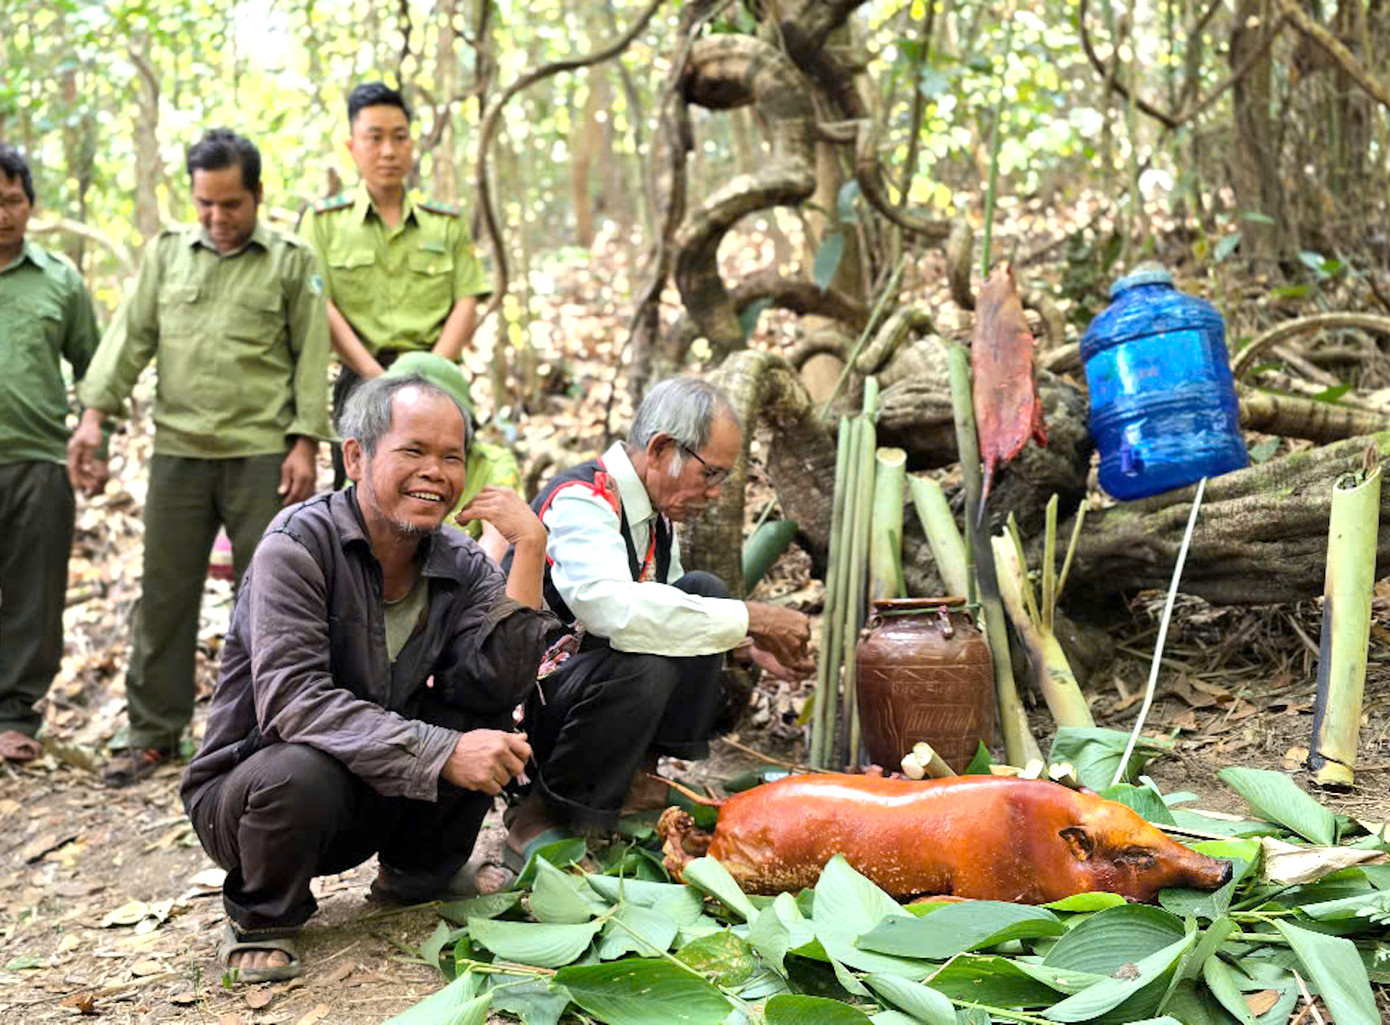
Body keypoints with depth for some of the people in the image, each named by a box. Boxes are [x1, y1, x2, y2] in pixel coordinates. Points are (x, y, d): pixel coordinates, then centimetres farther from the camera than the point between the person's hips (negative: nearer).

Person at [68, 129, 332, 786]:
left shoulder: (292, 261, 3)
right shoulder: (167, 252, 11)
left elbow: (311, 358, 1)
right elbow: (131, 335, 9)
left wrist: (305, 442, -6)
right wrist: (94, 412, -2)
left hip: (262, 454, -3)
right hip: (178, 451, 3)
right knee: (165, 592, 7)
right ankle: (153, 731, 18)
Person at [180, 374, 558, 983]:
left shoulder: (461, 565, -4)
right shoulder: (299, 544, -20)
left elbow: (498, 683, -20)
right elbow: (291, 700, -31)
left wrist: (529, 550, -25)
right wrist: (441, 755, -38)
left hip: (368, 803, 5)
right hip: (245, 789, -5)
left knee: (483, 710, -15)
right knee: (304, 770, -37)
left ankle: (418, 874, 9)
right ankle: (260, 919, -4)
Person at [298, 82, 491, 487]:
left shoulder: (447, 222, 16)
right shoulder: (324, 220, 10)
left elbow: (466, 305, 6)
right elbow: (320, 308, -1)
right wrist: (377, 377, -13)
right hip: (361, 377, -1)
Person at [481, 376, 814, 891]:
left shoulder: (655, 509, 5)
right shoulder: (578, 501, -22)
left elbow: (664, 612, 19)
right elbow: (612, 608, -41)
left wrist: (751, 642, 1)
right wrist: (746, 618, -33)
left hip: (585, 684, 9)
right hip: (518, 707, -9)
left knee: (704, 591, -1)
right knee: (639, 665, -34)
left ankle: (636, 778, 0)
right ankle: (536, 823, -14)